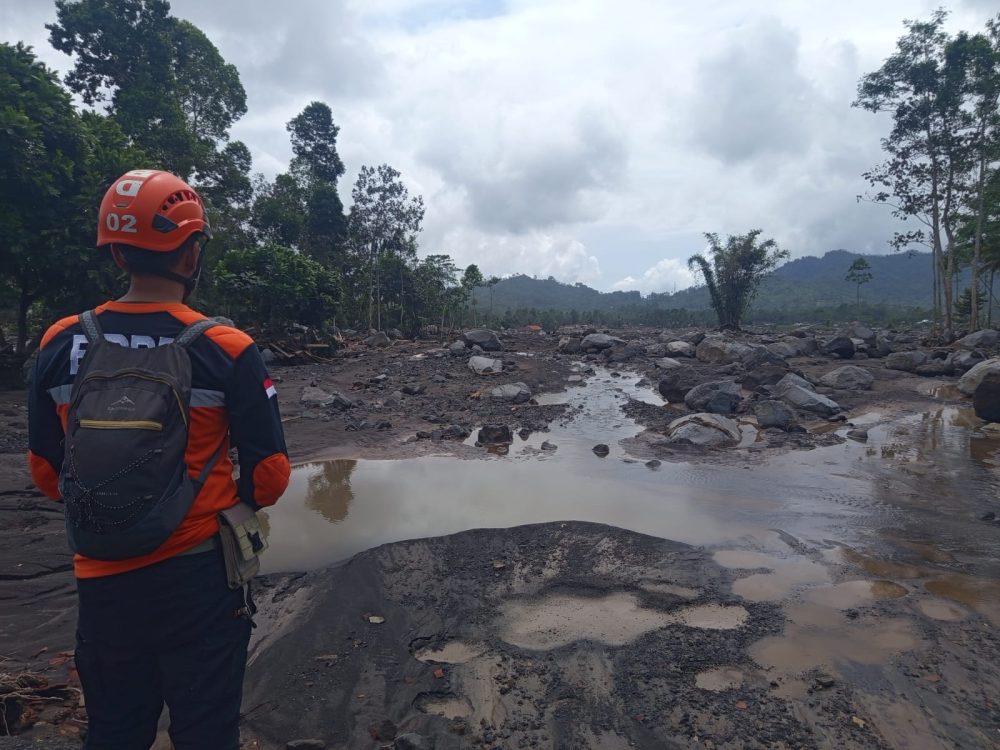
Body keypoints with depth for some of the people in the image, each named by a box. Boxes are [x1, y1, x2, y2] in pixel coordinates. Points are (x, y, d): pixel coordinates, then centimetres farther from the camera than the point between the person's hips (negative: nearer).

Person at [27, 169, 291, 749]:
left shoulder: (61, 345, -5)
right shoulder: (227, 351, -16)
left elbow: (46, 470, 4)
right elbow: (271, 474, -11)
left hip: (103, 582, 3)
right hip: (198, 577, -3)